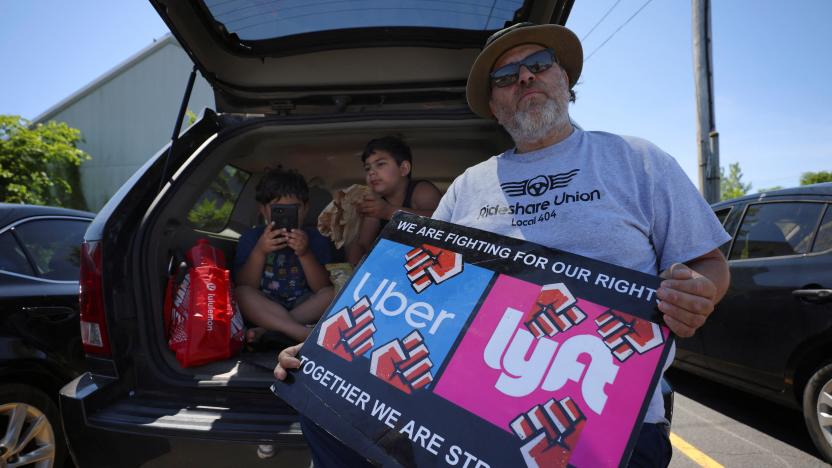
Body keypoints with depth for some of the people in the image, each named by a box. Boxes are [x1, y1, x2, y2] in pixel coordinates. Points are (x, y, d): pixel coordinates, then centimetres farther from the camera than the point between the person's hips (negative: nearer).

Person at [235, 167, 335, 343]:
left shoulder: (315, 238, 2)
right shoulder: (251, 237, 3)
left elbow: (323, 289, -7)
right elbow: (244, 288, -6)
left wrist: (305, 254, -22)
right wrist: (259, 252, -20)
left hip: (304, 309, 1)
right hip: (263, 311, 0)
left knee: (334, 293, -24)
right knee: (241, 293, -27)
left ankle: (266, 330, -23)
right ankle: (305, 334, -33)